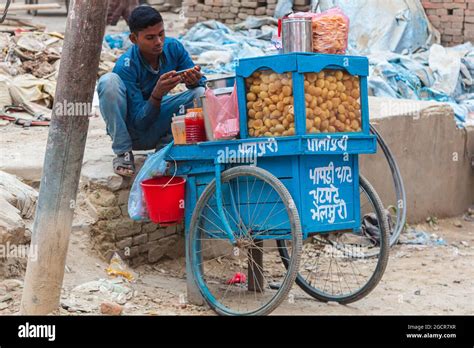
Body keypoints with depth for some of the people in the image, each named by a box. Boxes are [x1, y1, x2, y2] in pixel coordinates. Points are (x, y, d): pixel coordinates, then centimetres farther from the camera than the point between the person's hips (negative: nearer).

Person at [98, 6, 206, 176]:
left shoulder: (173, 48, -12)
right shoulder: (125, 66, -25)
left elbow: (202, 83, -6)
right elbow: (140, 122, -25)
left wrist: (195, 80, -31)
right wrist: (157, 94, -43)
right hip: (129, 129, -3)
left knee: (201, 94, -20)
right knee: (109, 81, -31)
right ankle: (123, 153, -20)